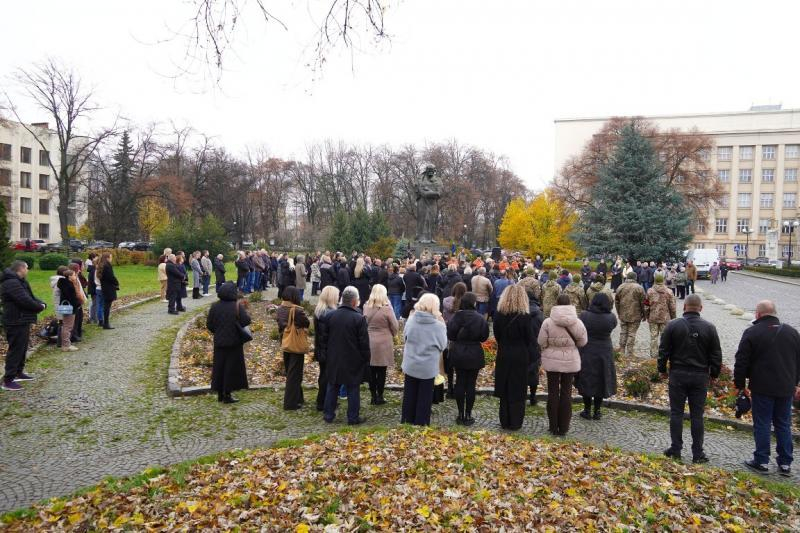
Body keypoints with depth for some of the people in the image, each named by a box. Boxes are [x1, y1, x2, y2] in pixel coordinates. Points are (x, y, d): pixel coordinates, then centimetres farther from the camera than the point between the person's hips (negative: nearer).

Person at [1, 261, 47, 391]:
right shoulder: (12, 283, -21)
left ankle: (19, 372, 32)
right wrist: (40, 307, -10)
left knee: (22, 348, 20)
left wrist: (41, 304, -4)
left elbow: (31, 297, 16)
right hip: (16, 323, -11)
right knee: (16, 350, -7)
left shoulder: (19, 282, 15)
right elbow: (26, 301, -27)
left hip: (22, 321, 11)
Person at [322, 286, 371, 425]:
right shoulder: (359, 318, -16)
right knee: (353, 389, 6)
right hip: (353, 361, -4)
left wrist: (328, 354, 18)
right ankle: (353, 417, 14)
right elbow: (364, 343, -13)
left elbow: (325, 339, 7)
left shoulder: (332, 316, -1)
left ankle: (329, 415, 23)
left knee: (332, 387, 16)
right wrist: (366, 359, -1)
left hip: (334, 360, 4)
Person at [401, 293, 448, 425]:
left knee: (409, 395, 19)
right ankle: (420, 423, 23)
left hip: (410, 365, 3)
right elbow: (443, 345, -6)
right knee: (424, 397, 14)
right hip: (428, 367, -3)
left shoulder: (411, 320, -12)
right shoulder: (438, 325, -19)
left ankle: (406, 421, 33)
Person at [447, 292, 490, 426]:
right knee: (471, 384, 6)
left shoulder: (457, 316, -9)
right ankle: (468, 415, 12)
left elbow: (450, 335, -9)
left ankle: (461, 414, 17)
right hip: (474, 354, -1)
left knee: (460, 382, 11)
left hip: (458, 353, 1)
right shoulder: (480, 318, -11)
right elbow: (484, 337, -5)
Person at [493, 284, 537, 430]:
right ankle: (515, 423, 15)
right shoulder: (525, 317, -16)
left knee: (504, 389, 13)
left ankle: (504, 422, 21)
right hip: (521, 357, -3)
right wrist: (531, 357, 4)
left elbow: (497, 336, 3)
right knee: (517, 391, 8)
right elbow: (531, 340, -9)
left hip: (503, 356, 3)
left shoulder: (498, 315, -6)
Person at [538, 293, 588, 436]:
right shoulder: (578, 323, -10)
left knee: (553, 392, 11)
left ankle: (554, 427, 18)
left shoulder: (548, 322, -14)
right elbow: (582, 342, 0)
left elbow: (541, 342, -9)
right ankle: (563, 428, 18)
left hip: (552, 360, -1)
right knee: (566, 392, 12)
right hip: (571, 361, 1)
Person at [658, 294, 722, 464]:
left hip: (678, 375, -1)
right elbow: (716, 354, 2)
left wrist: (662, 370, 10)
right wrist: (714, 373, 15)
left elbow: (663, 351, -3)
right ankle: (697, 453, 12)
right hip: (700, 376, 1)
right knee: (697, 415, 7)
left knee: (676, 413, 6)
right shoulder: (709, 328, -2)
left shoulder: (673, 325, -6)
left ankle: (676, 449, 11)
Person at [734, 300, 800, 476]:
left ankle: (761, 461, 9)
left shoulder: (752, 333, -9)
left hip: (762, 388, -5)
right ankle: (785, 463, 17)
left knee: (762, 424, 3)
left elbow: (741, 362, -9)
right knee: (783, 425, 13)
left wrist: (740, 384, 1)